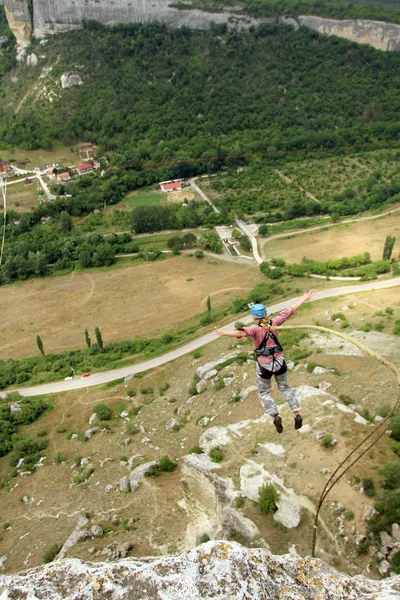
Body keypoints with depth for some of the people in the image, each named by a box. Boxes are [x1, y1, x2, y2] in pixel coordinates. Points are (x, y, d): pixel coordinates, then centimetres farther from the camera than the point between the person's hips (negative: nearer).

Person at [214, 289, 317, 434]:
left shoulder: (255, 328, -17)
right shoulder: (274, 323, -5)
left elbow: (241, 332, -37)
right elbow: (290, 310, 2)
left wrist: (223, 333, -49)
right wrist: (304, 298, 12)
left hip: (264, 365, -4)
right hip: (279, 361, 4)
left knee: (264, 392, 18)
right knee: (285, 387, 25)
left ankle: (275, 416, 3)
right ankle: (297, 414, 20)